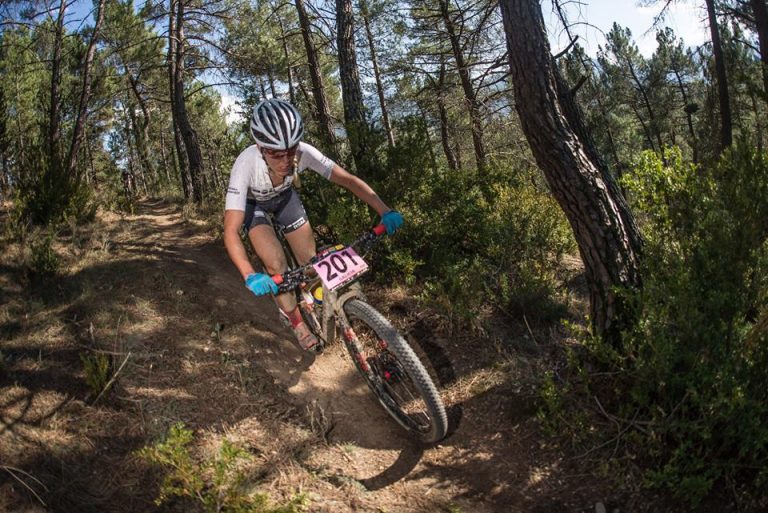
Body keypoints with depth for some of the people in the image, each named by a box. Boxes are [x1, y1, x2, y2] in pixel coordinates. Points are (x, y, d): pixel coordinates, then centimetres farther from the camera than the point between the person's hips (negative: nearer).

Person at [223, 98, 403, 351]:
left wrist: (385, 211, -42)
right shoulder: (246, 165, -42)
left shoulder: (303, 153, -35)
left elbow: (348, 179, -29)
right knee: (276, 263, -19)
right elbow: (231, 231, -45)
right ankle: (297, 323, 5)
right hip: (252, 203, -3)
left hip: (283, 196, 3)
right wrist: (250, 276, -60)